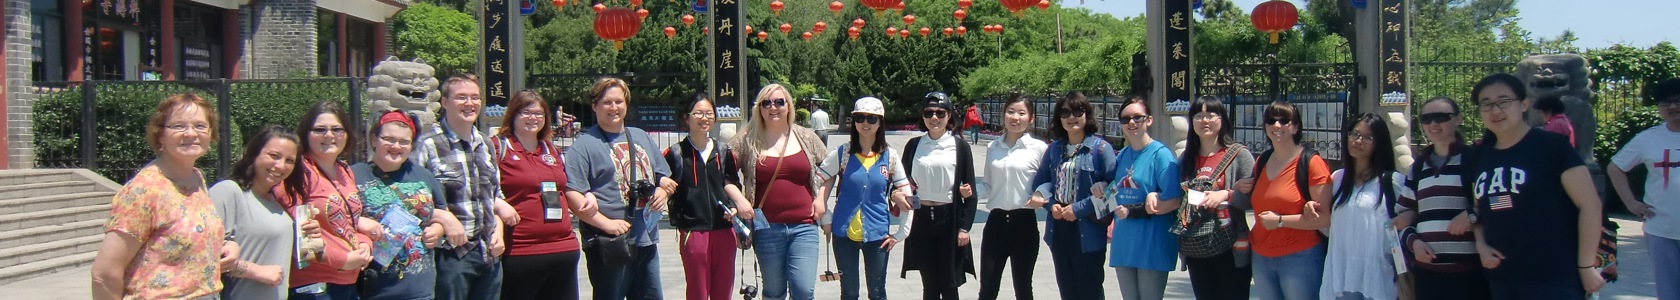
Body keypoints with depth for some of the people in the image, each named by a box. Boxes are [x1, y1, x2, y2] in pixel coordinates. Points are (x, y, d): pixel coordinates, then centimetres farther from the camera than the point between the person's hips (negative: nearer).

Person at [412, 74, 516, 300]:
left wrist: (498, 232, 8)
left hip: (490, 254, 6)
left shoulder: (485, 144, 14)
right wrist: (445, 219, -22)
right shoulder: (428, 145, -8)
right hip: (452, 254, -6)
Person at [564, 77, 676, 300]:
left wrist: (662, 191, 1)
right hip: (609, 244, -6)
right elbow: (572, 195, -14)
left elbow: (664, 176, 24)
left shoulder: (642, 138, 15)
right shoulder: (584, 145, -5)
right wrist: (606, 223, -20)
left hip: (646, 240, 6)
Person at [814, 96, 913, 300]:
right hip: (844, 233, 0)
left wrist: (899, 234, 0)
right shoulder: (841, 154, -2)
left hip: (877, 235, 0)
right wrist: (825, 218, -3)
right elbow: (819, 185, 2)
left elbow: (906, 196, 2)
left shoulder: (890, 157, 0)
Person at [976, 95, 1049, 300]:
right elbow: (988, 186, 12)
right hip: (996, 222, 3)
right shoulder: (993, 148, 7)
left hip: (1024, 223, -3)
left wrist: (1042, 198, -21)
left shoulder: (1039, 148, -4)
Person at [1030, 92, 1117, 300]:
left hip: (1088, 232, -5)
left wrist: (1079, 209, -17)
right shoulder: (1055, 149, 9)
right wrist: (1051, 204, -4)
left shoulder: (1101, 148, -8)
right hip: (1059, 229, 5)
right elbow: (1040, 182, 15)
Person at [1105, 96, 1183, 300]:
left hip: (1152, 246, -6)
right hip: (1123, 244, 6)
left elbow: (1174, 201, -15)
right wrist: (1105, 192, -2)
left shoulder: (1160, 154, -9)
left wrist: (1134, 211, -17)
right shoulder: (1122, 156, 11)